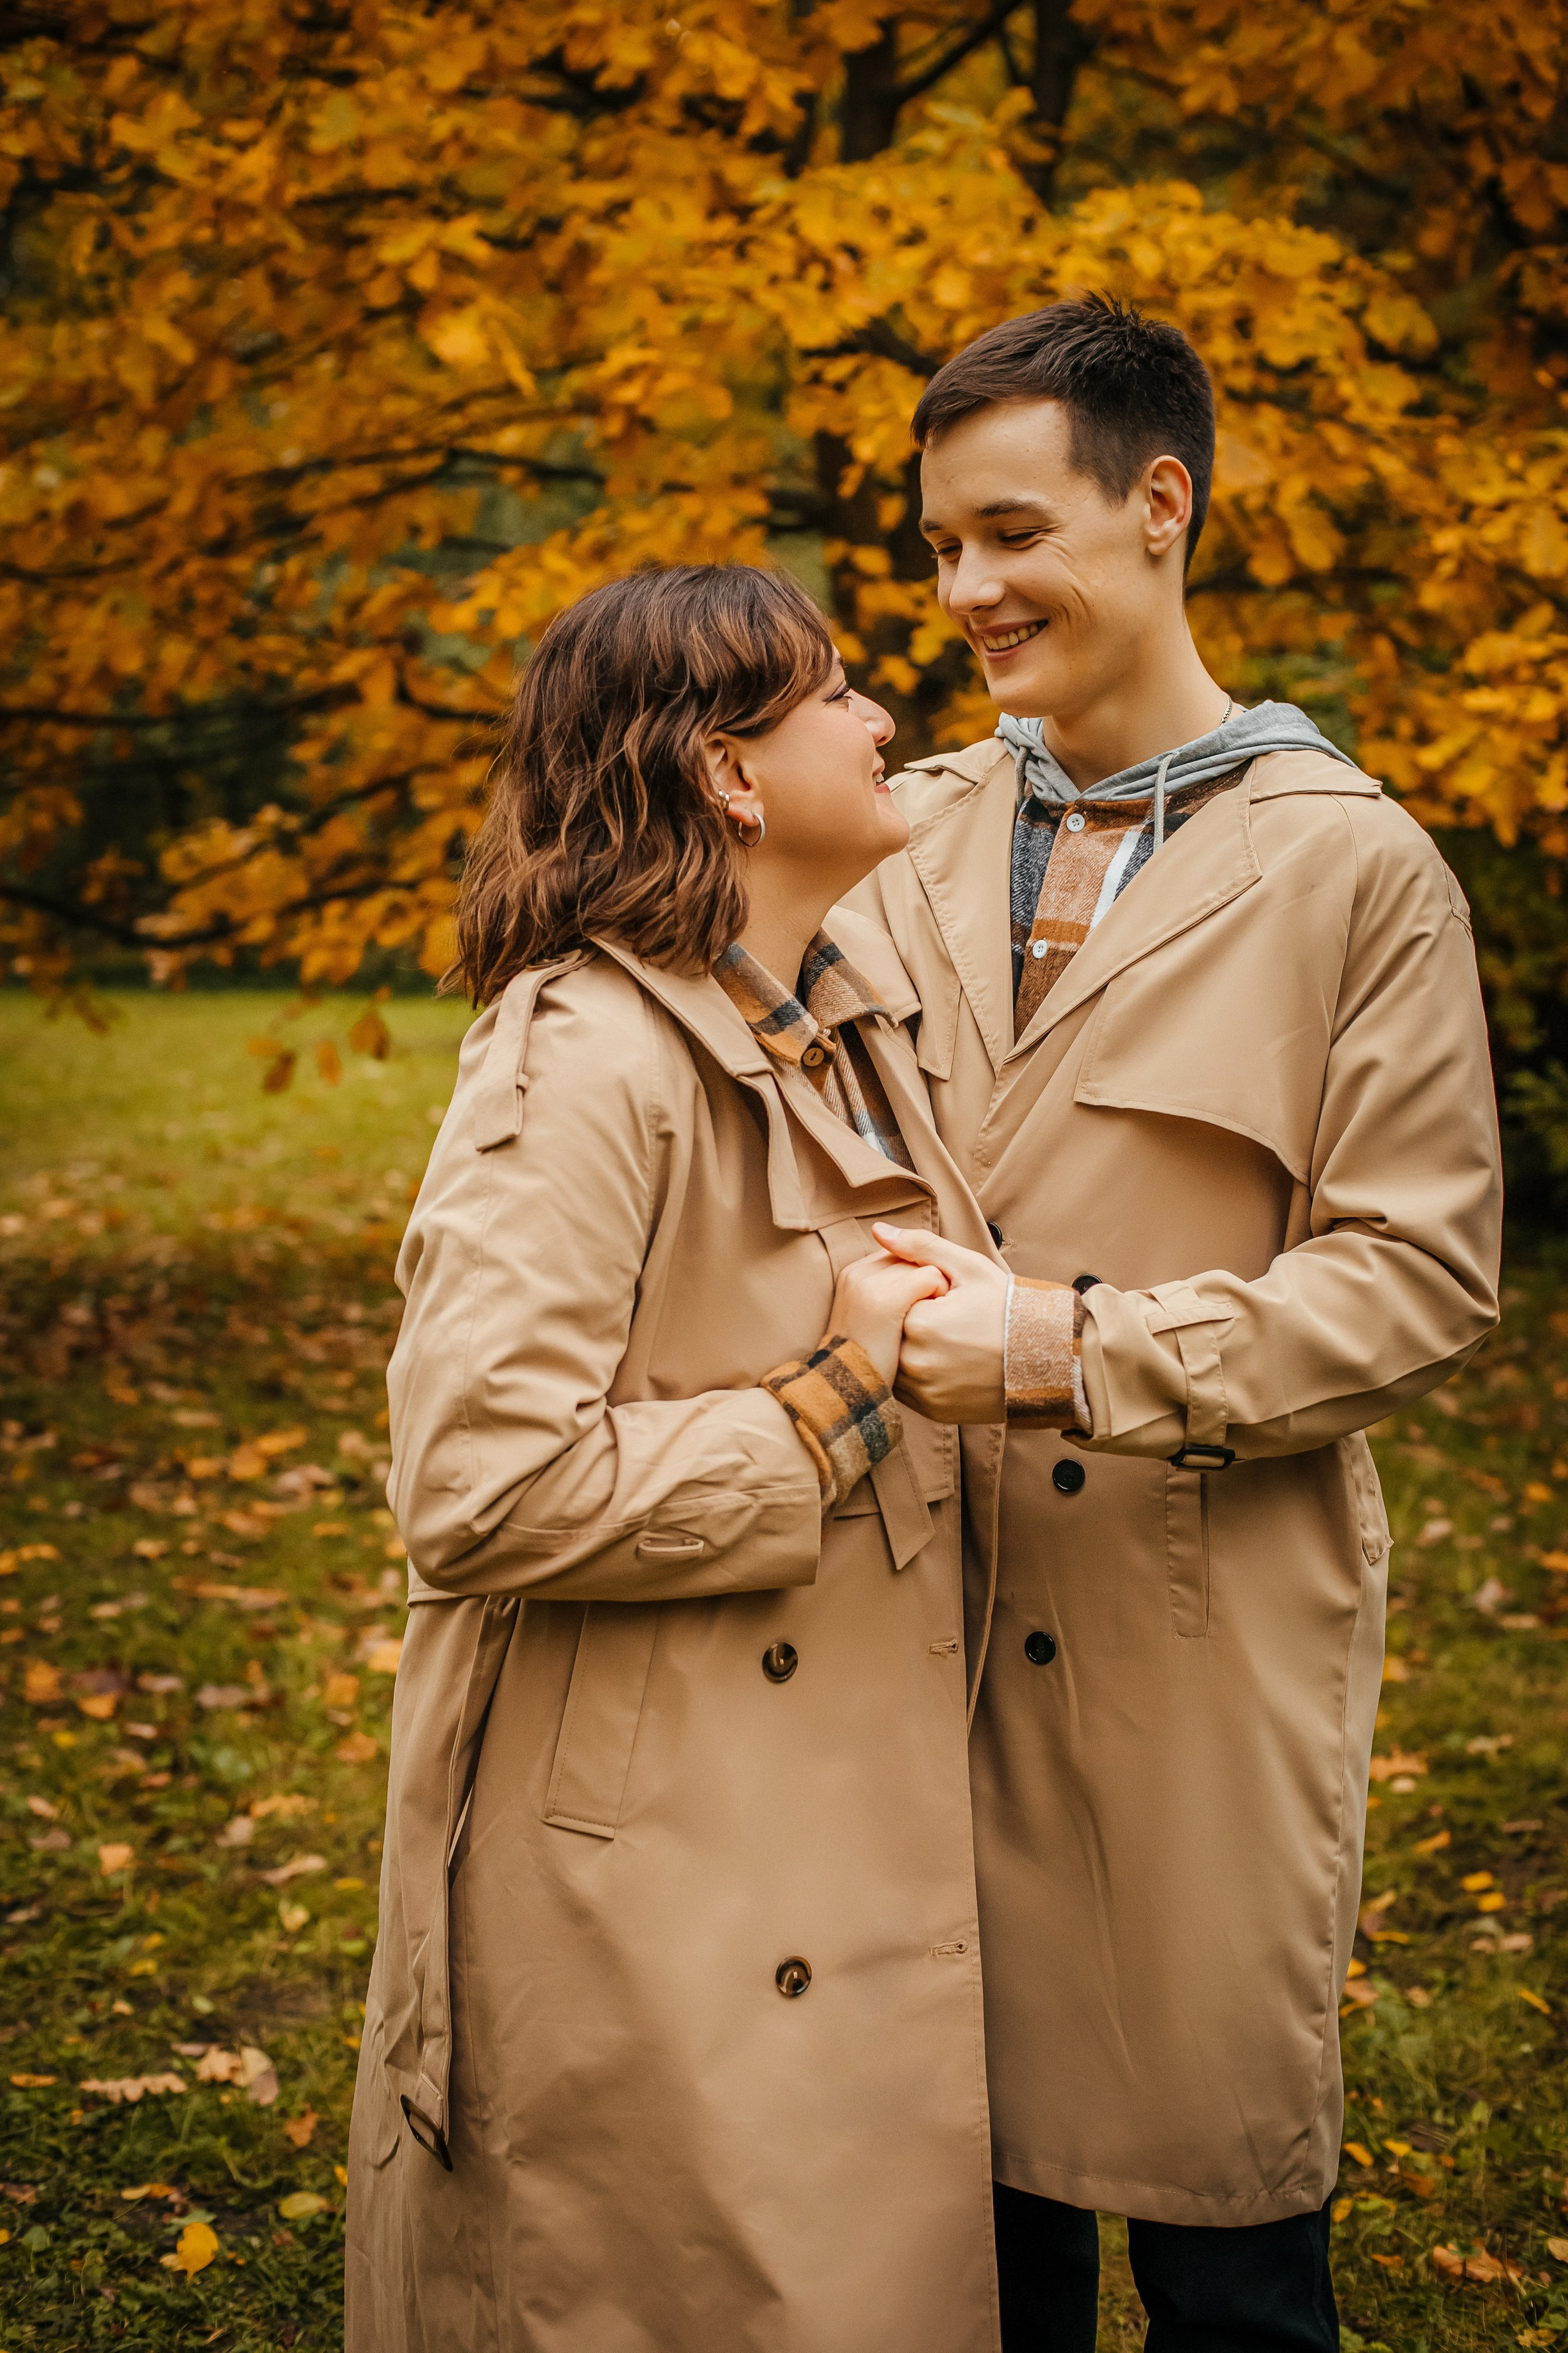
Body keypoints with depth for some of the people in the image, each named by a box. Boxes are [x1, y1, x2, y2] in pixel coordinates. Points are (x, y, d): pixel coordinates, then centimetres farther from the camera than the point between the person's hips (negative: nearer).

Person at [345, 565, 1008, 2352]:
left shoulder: (855, 1025, 8)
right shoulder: (585, 1068, -20)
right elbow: (480, 1493, -27)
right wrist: (837, 1400, -19)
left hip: (847, 1849, 8)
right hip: (648, 1884, -8)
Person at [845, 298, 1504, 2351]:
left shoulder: (1352, 866, -4)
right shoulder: (915, 841, 8)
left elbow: (1422, 1275, -9)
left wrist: (1073, 1351, -17)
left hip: (1206, 1643, -3)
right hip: (937, 1622, 4)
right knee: (973, 2181, 15)